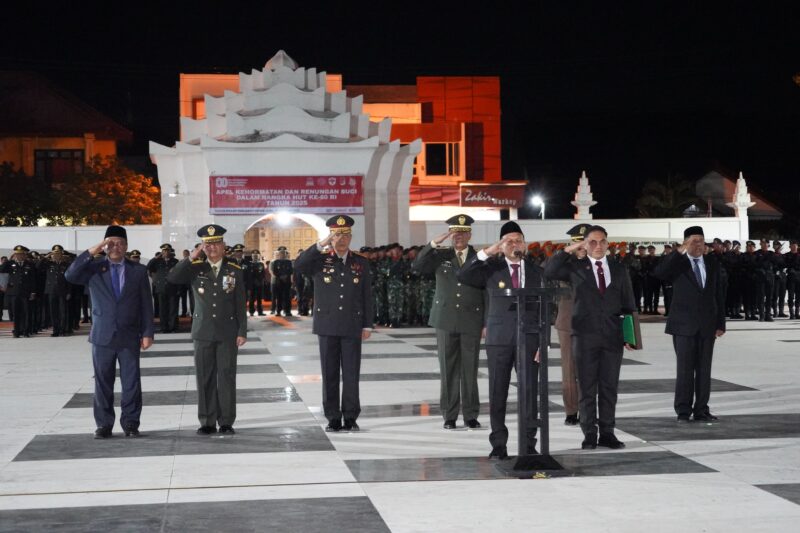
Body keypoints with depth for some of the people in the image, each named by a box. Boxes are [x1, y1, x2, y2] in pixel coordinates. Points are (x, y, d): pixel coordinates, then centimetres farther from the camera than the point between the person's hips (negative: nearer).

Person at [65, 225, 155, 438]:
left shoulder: (138, 270, 6)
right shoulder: (94, 268, 4)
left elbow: (146, 304, 4)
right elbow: (70, 275, -14)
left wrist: (147, 333, -2)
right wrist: (92, 251, -17)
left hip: (129, 337, 0)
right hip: (102, 335, 0)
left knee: (131, 382, 2)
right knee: (103, 383, 5)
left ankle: (130, 423, 11)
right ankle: (104, 424, 12)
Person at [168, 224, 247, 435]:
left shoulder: (234, 270, 2)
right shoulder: (195, 268, 3)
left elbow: (241, 304, 2)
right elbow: (171, 278, -12)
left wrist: (242, 331, -2)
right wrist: (191, 258, -17)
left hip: (227, 332, -1)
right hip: (203, 331, 1)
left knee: (227, 377, 1)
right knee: (205, 378, 4)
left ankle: (226, 422, 8)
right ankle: (207, 422, 11)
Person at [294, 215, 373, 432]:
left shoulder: (361, 263, 8)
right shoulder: (320, 261, 3)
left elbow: (367, 297, 8)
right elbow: (298, 265, -17)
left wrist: (367, 325, 3)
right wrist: (321, 244, -20)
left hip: (352, 327, 1)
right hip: (327, 326, -1)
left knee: (351, 374, 1)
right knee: (330, 374, 3)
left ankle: (351, 417, 10)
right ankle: (333, 418, 10)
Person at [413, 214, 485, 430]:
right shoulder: (440, 256, 7)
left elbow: (487, 291, 4)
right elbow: (417, 266, -7)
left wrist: (488, 323, 0)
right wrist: (434, 243, -17)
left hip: (471, 322, -1)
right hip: (446, 321, 1)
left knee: (470, 370, 2)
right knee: (448, 370, 4)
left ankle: (471, 415, 11)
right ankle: (449, 416, 11)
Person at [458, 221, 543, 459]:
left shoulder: (537, 272, 8)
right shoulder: (491, 269, 4)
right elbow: (462, 276, -10)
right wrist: (486, 252, -16)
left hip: (529, 339, 1)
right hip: (499, 339, -1)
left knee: (529, 393, 2)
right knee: (497, 394, 3)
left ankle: (529, 443, 11)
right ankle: (498, 445, 11)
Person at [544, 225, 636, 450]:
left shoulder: (619, 270, 12)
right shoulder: (576, 267, 6)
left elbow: (628, 305, 12)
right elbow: (548, 273, -9)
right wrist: (568, 251, -11)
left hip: (612, 336, 2)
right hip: (585, 336, -2)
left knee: (609, 387, 4)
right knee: (587, 388, 1)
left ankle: (607, 433, 11)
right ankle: (589, 434, 7)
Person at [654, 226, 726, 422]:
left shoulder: (712, 262, 8)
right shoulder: (677, 262, -1)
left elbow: (719, 294, 9)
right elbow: (659, 273, -22)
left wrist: (720, 323, 5)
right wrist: (679, 253, -24)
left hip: (707, 325, 3)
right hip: (684, 325, -3)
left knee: (704, 369, 6)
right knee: (685, 369, -2)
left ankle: (701, 410, 12)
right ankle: (683, 411, 6)